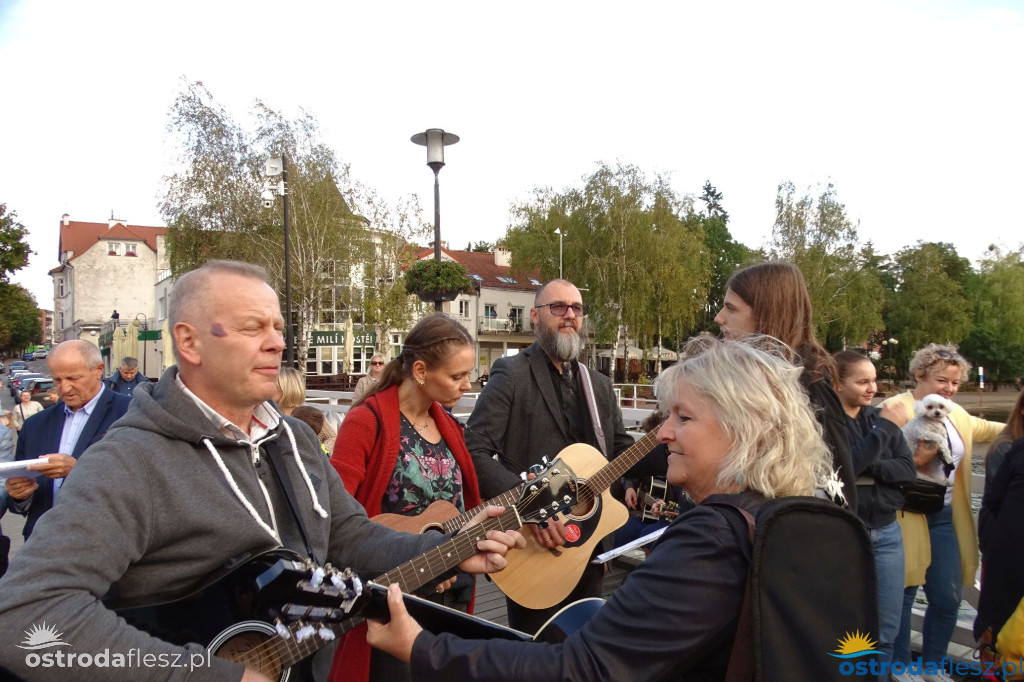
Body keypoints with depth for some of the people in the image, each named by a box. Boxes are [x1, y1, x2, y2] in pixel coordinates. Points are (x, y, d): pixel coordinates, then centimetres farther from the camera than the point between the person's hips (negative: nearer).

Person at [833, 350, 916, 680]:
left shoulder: (882, 417, 6)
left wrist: (866, 466, -17)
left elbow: (907, 470, 0)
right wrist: (884, 429, -20)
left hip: (887, 531, 5)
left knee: (888, 625, 13)